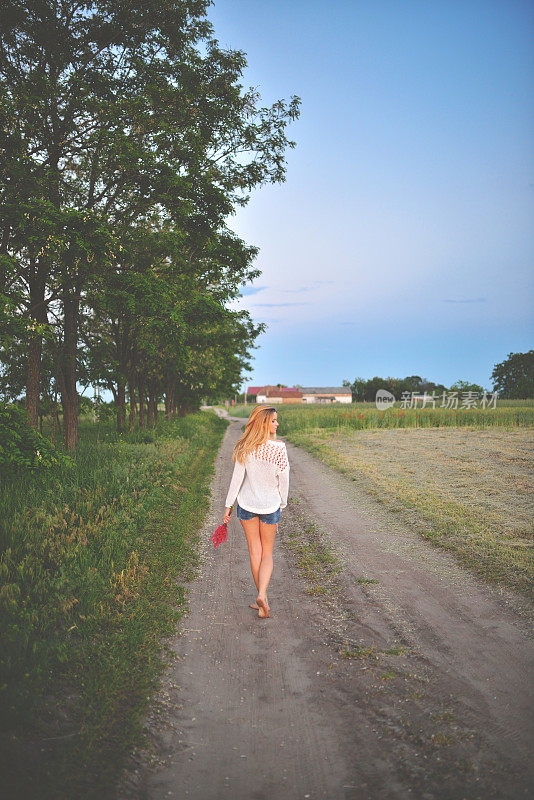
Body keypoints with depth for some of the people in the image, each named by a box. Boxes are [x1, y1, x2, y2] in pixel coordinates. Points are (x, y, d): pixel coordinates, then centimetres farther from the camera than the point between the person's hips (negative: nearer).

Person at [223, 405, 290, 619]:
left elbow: (237, 478, -7)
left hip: (246, 505, 2)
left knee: (255, 553, 13)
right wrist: (282, 503, 8)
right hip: (270, 505, -1)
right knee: (267, 553, 13)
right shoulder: (279, 449, -16)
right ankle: (262, 595, -6)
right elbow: (284, 480, -9)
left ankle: (263, 599, 18)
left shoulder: (245, 448, -10)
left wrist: (228, 505, 2)